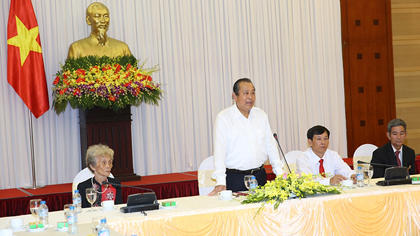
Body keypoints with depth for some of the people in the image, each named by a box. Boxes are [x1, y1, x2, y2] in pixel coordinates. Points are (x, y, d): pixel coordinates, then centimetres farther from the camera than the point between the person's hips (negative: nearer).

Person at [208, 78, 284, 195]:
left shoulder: (261, 115, 11)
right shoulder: (223, 117, -5)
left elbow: (270, 145, 14)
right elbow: (219, 150, -11)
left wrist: (280, 173, 6)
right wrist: (220, 182, -20)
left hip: (260, 175, 5)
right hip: (235, 177, -4)